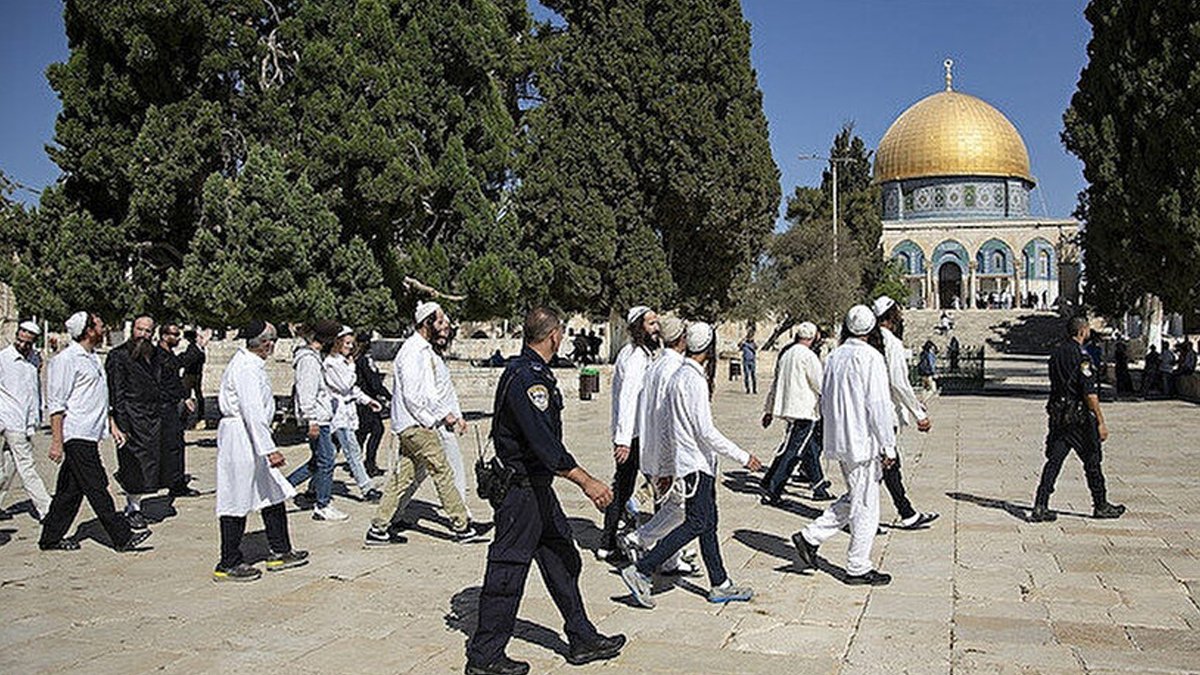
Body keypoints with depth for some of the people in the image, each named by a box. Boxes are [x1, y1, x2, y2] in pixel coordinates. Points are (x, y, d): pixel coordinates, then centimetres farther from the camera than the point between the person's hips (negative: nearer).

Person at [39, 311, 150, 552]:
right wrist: (56, 441, -17)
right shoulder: (66, 359, -11)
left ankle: (51, 538, 21)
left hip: (90, 435, 9)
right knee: (96, 488, -6)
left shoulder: (93, 358, 18)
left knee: (72, 489, 12)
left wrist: (112, 425, 20)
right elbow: (55, 405, -13)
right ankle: (122, 537, -4)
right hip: (76, 435, -9)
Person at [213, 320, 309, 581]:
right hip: (240, 439, -10)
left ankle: (280, 552, 21)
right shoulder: (246, 368, -19)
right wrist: (269, 449, -28)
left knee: (274, 493, 13)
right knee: (237, 501, -1)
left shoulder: (251, 364, 12)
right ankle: (228, 565, 9)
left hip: (249, 440, 10)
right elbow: (253, 412, -26)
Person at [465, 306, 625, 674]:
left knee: (562, 560, 15)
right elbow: (543, 441, -29)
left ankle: (582, 640, 26)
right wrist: (586, 481, -30)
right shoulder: (525, 376, -21)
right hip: (520, 488, -11)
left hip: (536, 486, 11)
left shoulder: (533, 372, 12)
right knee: (507, 571, -1)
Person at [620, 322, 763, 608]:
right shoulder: (694, 380, -18)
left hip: (701, 463, 10)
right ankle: (640, 570, -9)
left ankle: (720, 584, 18)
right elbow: (706, 430, -21)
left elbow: (670, 427, 17)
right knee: (697, 523, -9)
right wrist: (743, 457, -15)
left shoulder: (678, 376, 13)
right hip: (696, 462, -10)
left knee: (708, 523, 12)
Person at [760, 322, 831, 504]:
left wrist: (769, 410, 25)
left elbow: (776, 383, 18)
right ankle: (770, 491, -5)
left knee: (810, 448, 17)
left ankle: (819, 487, 25)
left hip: (787, 408, 9)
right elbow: (821, 385, -10)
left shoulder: (786, 354, 12)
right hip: (804, 410, -9)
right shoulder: (808, 356, -12)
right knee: (791, 452, -5)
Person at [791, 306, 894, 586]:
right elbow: (878, 406, -17)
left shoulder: (834, 356, 8)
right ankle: (858, 568, 11)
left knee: (854, 498, 20)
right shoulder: (870, 357, -15)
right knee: (865, 506, 3)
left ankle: (810, 536, 14)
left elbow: (825, 402, 14)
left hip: (839, 440, 8)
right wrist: (888, 446, -11)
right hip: (864, 442, -8)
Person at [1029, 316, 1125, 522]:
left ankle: (1040, 507, -1)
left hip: (1057, 415, 7)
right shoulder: (1081, 356, -16)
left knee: (1054, 460, 5)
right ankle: (1101, 506, 21)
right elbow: (1090, 393, -18)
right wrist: (1101, 422, -14)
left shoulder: (1056, 352, 9)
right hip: (1079, 417, -7)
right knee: (1092, 461, 8)